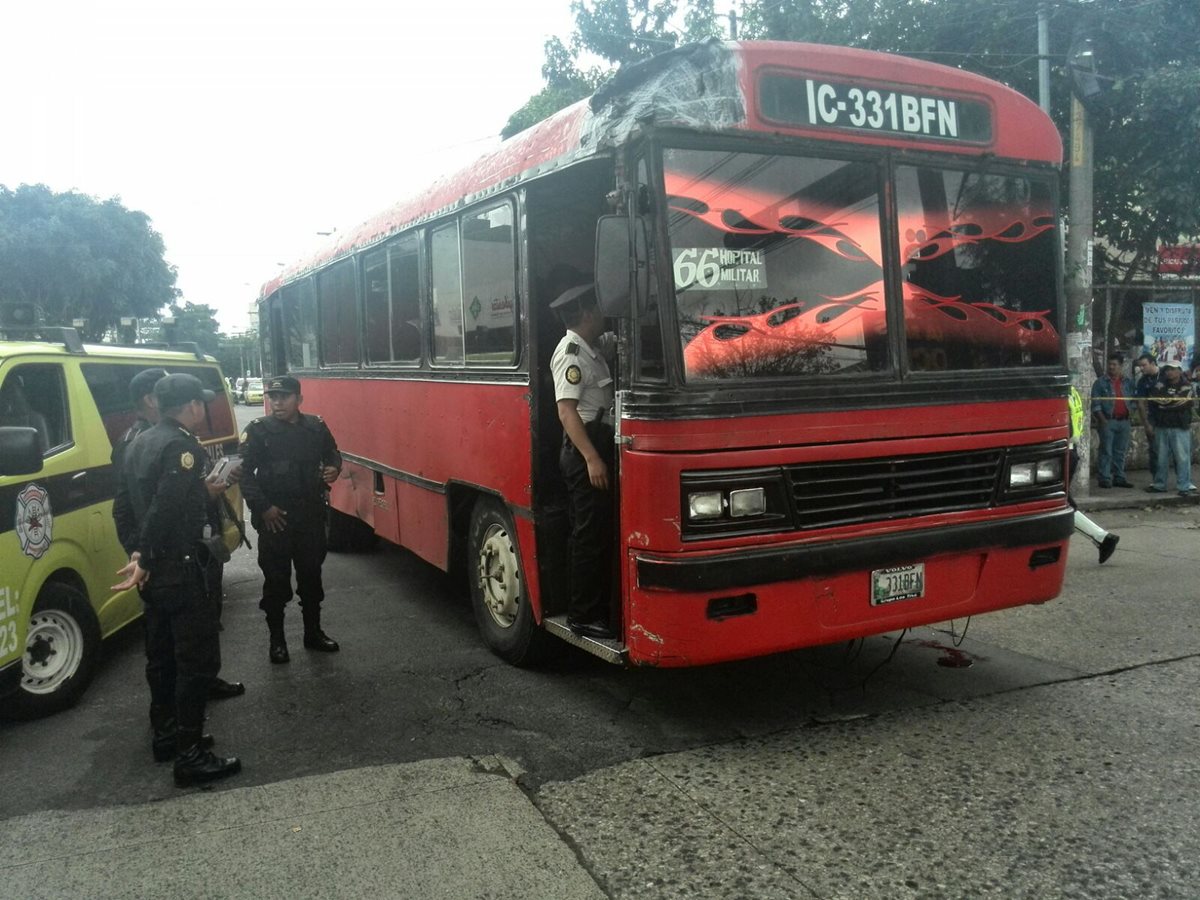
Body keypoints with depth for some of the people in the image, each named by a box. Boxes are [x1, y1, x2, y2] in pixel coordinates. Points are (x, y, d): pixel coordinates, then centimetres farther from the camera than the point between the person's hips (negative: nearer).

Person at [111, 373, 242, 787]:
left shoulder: (138, 444, 12)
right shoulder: (183, 447, -18)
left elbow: (124, 507, 17)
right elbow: (164, 510, -27)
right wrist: (144, 560, -19)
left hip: (153, 574, 10)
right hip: (180, 570, -10)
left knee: (162, 655, 20)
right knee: (199, 660, -4)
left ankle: (165, 733, 32)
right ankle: (190, 756, -1)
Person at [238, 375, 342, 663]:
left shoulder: (316, 426, 3)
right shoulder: (258, 430, -7)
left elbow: (332, 454, 18)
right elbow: (245, 473, -9)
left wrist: (334, 468, -5)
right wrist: (262, 508, -16)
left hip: (311, 516, 3)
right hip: (274, 518, -3)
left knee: (311, 574, 14)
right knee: (276, 579, 5)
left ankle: (313, 631, 28)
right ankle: (277, 639, 18)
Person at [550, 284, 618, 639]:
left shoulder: (593, 348, 15)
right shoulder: (571, 353, -12)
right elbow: (566, 411, -20)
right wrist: (591, 458, -26)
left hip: (598, 447, 10)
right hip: (585, 452, -10)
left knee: (598, 531, 13)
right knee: (591, 535, -7)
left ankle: (594, 607, 23)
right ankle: (583, 617, 0)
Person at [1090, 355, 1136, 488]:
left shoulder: (1128, 382, 12)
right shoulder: (1100, 382, 1)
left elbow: (1133, 399, 16)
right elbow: (1096, 403, -4)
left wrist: (1130, 414, 3)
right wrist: (1102, 419, -12)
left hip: (1124, 421, 4)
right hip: (1108, 421, -4)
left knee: (1121, 452, 9)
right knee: (1106, 451, -5)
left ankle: (1119, 477, 16)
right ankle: (1104, 479, -2)